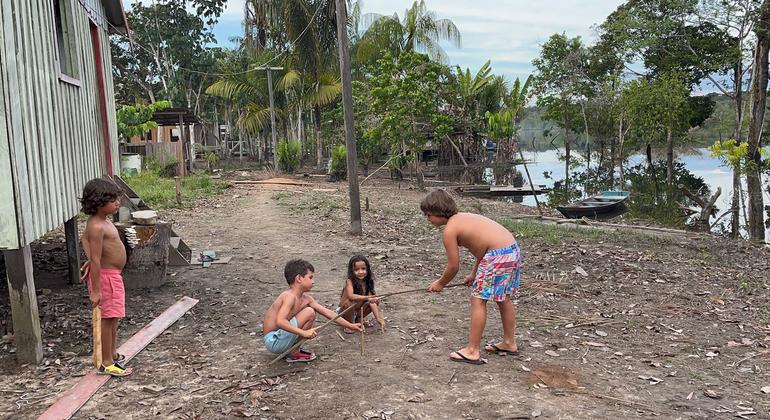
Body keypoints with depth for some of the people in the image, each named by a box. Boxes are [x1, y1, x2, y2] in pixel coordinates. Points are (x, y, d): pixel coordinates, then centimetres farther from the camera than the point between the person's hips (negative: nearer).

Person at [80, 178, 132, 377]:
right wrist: (95, 290, -23)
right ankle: (106, 363, 10)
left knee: (113, 318, 20)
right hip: (105, 276, -10)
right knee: (108, 319, -1)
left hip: (113, 275, 10)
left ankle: (112, 354, 34)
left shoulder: (102, 221, 7)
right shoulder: (97, 227, -23)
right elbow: (96, 261, -24)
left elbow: (84, 238, 26)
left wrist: (92, 260, 21)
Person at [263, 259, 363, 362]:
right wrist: (303, 332, -36)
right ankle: (294, 353, -7)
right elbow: (280, 321, -34)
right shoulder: (290, 296, -21)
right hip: (273, 341, -9)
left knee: (311, 310, 16)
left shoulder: (305, 299, 6)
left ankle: (293, 349, 14)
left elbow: (327, 312, 7)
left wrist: (350, 325, 5)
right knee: (309, 312, -18)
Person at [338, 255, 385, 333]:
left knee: (376, 300, -8)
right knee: (348, 303, -36)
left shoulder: (367, 283, -8)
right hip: (345, 312, -5)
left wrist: (378, 318, -20)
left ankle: (360, 319, 10)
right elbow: (351, 296, -41)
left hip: (358, 310, 5)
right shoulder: (350, 281, -23)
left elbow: (372, 301, -12)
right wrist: (367, 298, -50)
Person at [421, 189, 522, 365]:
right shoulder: (464, 217, 18)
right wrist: (474, 274, 26)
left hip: (498, 255, -10)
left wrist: (440, 283, 14)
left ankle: (473, 351, 6)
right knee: (503, 298, 23)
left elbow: (454, 266, -4)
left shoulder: (449, 230, -8)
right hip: (512, 250, 10)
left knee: (478, 299, 0)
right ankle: (509, 343, 37)